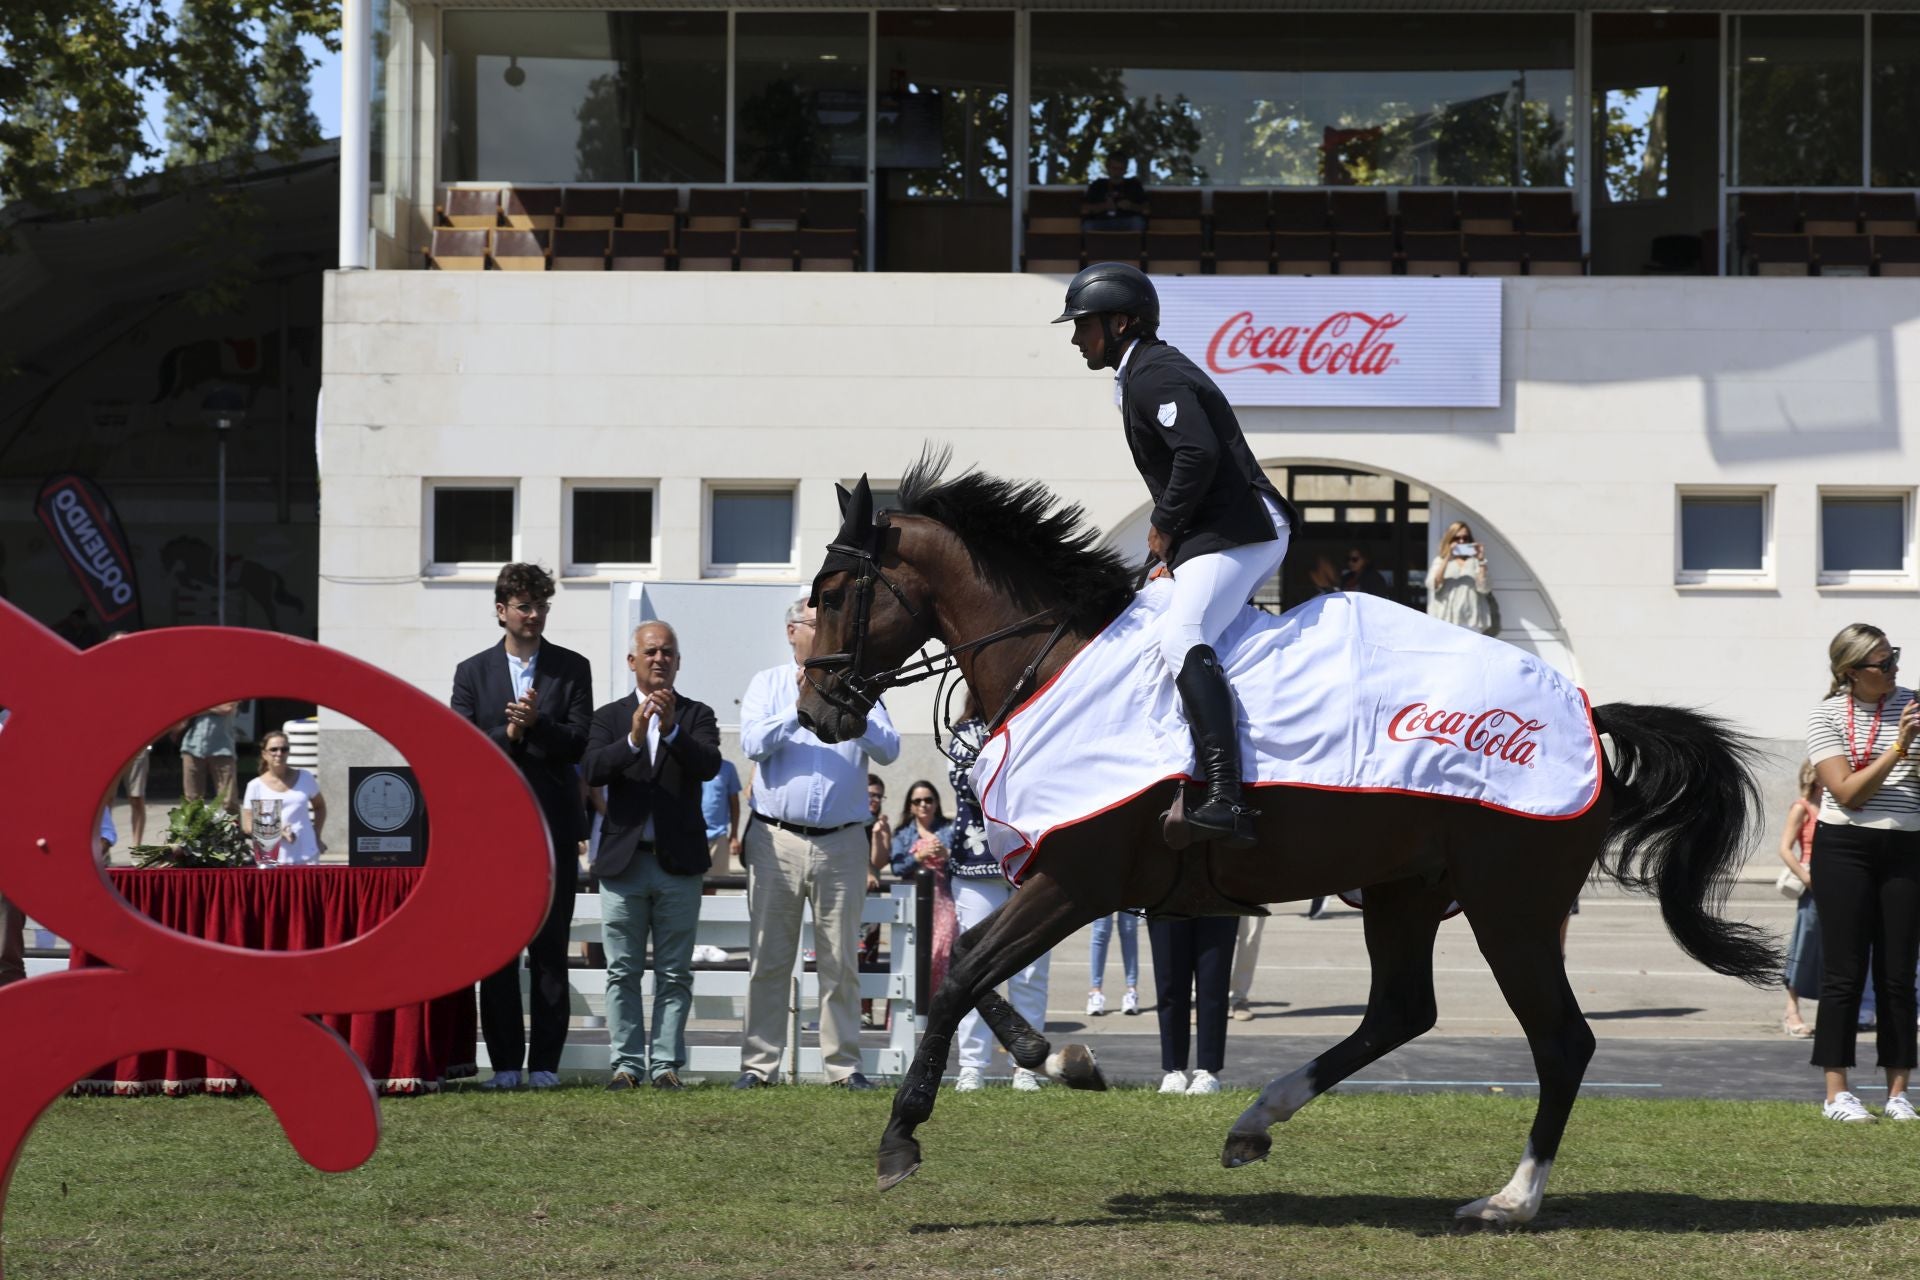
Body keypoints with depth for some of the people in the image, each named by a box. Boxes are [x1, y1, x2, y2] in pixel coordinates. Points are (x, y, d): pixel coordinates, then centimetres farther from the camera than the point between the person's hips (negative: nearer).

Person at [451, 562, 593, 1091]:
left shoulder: (572, 669, 7)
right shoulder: (473, 672, 9)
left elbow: (578, 743, -2)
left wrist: (536, 723, -18)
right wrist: (509, 734, -13)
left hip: (553, 824, -1)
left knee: (550, 951, 0)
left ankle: (545, 1062, 3)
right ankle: (505, 1062, 5)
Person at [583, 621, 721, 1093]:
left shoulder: (696, 716, 8)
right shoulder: (610, 717, 9)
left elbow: (710, 765, -10)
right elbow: (592, 770, -8)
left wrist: (672, 731, -25)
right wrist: (633, 740, -23)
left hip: (678, 860, 0)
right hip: (624, 859, 0)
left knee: (674, 973, 1)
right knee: (622, 972, 1)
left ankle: (667, 1062, 4)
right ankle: (628, 1062, 4)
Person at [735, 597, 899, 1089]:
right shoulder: (769, 684, 9)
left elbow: (888, 749, -3)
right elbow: (753, 744, -7)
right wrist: (798, 708, -16)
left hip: (842, 842, 1)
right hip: (776, 840, -1)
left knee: (841, 962, 2)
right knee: (768, 960, 0)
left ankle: (844, 1064, 5)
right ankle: (759, 1063, 3)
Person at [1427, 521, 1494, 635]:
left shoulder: (1475, 562, 10)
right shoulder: (1440, 561, 12)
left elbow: (1484, 589, -1)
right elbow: (1433, 585, -4)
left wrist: (1481, 560, -8)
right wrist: (1447, 559, -10)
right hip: (1445, 622, 0)